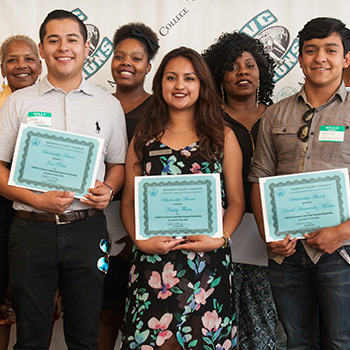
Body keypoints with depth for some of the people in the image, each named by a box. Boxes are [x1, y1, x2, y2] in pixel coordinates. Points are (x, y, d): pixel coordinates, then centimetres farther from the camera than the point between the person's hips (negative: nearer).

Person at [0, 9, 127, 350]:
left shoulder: (108, 105, 9)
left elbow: (117, 163, 16)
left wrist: (107, 190, -6)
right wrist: (37, 200, -13)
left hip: (87, 230, 1)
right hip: (32, 229, 0)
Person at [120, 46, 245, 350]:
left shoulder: (223, 137, 7)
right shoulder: (144, 137, 9)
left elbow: (236, 201, 6)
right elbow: (128, 202, 8)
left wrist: (221, 239, -10)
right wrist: (140, 241, -7)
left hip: (208, 260, 0)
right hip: (152, 260, 1)